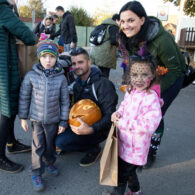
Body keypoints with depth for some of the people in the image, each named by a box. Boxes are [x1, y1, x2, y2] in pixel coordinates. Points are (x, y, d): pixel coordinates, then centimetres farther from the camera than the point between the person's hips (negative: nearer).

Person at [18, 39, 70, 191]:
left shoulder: (61, 78, -9)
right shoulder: (31, 76, -10)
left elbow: (65, 101, -3)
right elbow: (24, 97, -1)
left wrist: (63, 122, -2)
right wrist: (23, 118, 2)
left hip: (53, 120, 1)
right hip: (36, 118, -1)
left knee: (51, 144, 18)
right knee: (38, 146, 6)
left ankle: (49, 163, 46)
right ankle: (37, 174, 24)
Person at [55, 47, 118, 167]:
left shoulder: (103, 84, -20)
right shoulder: (78, 83, 6)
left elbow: (110, 115, -23)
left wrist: (91, 129, -35)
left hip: (98, 129, -8)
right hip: (81, 123, 8)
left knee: (61, 141, -20)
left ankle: (94, 149, 1)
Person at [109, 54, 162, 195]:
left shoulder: (151, 98, -27)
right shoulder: (131, 91, -1)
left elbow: (149, 125, -33)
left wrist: (122, 123, -28)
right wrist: (118, 113, -5)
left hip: (135, 148, -8)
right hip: (124, 142, 8)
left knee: (121, 174, 12)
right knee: (129, 170, 31)